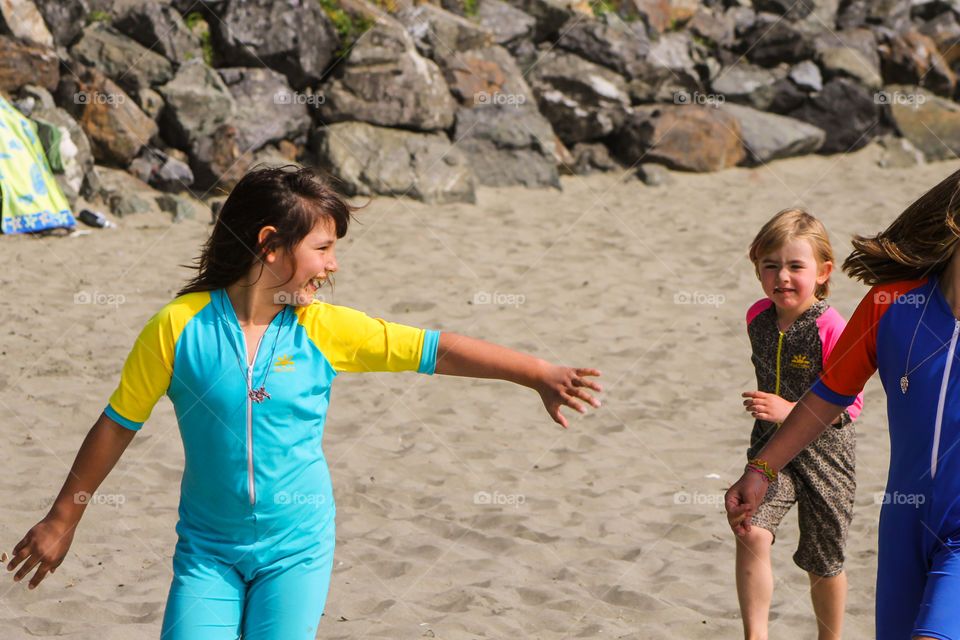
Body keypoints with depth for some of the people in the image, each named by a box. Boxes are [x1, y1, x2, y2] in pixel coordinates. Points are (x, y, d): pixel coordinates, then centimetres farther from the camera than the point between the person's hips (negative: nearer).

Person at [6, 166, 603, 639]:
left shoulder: (325, 329, -7)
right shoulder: (179, 327, -10)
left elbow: (437, 350, -7)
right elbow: (118, 425, -1)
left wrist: (542, 374, -11)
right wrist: (63, 518, 6)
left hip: (297, 548, 1)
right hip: (208, 548, 0)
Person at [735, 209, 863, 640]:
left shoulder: (831, 329, -19)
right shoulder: (758, 316, 0)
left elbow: (848, 405, -20)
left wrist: (790, 410, -31)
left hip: (823, 454, -4)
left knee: (823, 564, 11)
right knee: (751, 533, -21)